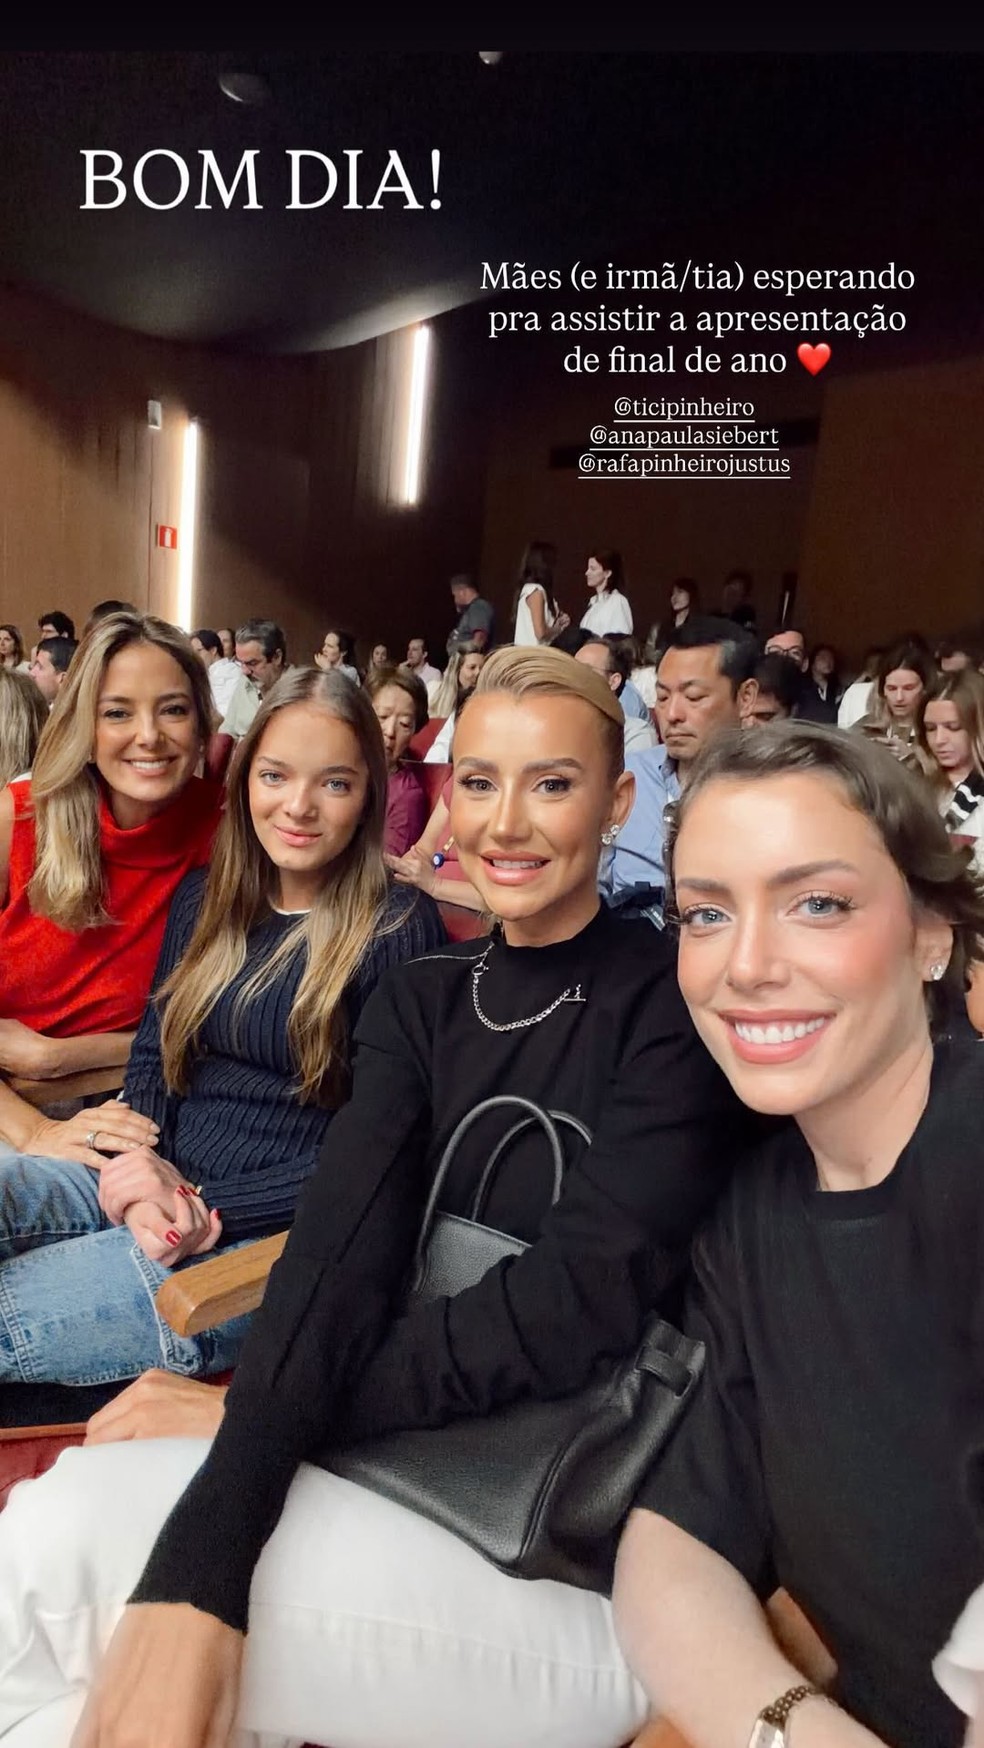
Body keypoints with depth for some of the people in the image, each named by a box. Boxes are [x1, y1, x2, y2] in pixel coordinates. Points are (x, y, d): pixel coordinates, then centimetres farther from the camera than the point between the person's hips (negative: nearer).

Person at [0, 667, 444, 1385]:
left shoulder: (400, 930, -7)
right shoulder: (204, 897, 12)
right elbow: (150, 1057, 12)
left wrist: (205, 1206, -15)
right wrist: (147, 1176, -9)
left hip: (271, 1234, -5)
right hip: (157, 1185, 6)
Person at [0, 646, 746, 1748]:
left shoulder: (673, 1000, -10)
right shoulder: (418, 1001, 5)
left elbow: (582, 1298, -18)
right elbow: (338, 1254, -9)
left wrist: (267, 1408, -15)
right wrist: (199, 1567, -24)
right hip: (418, 1478, 4)